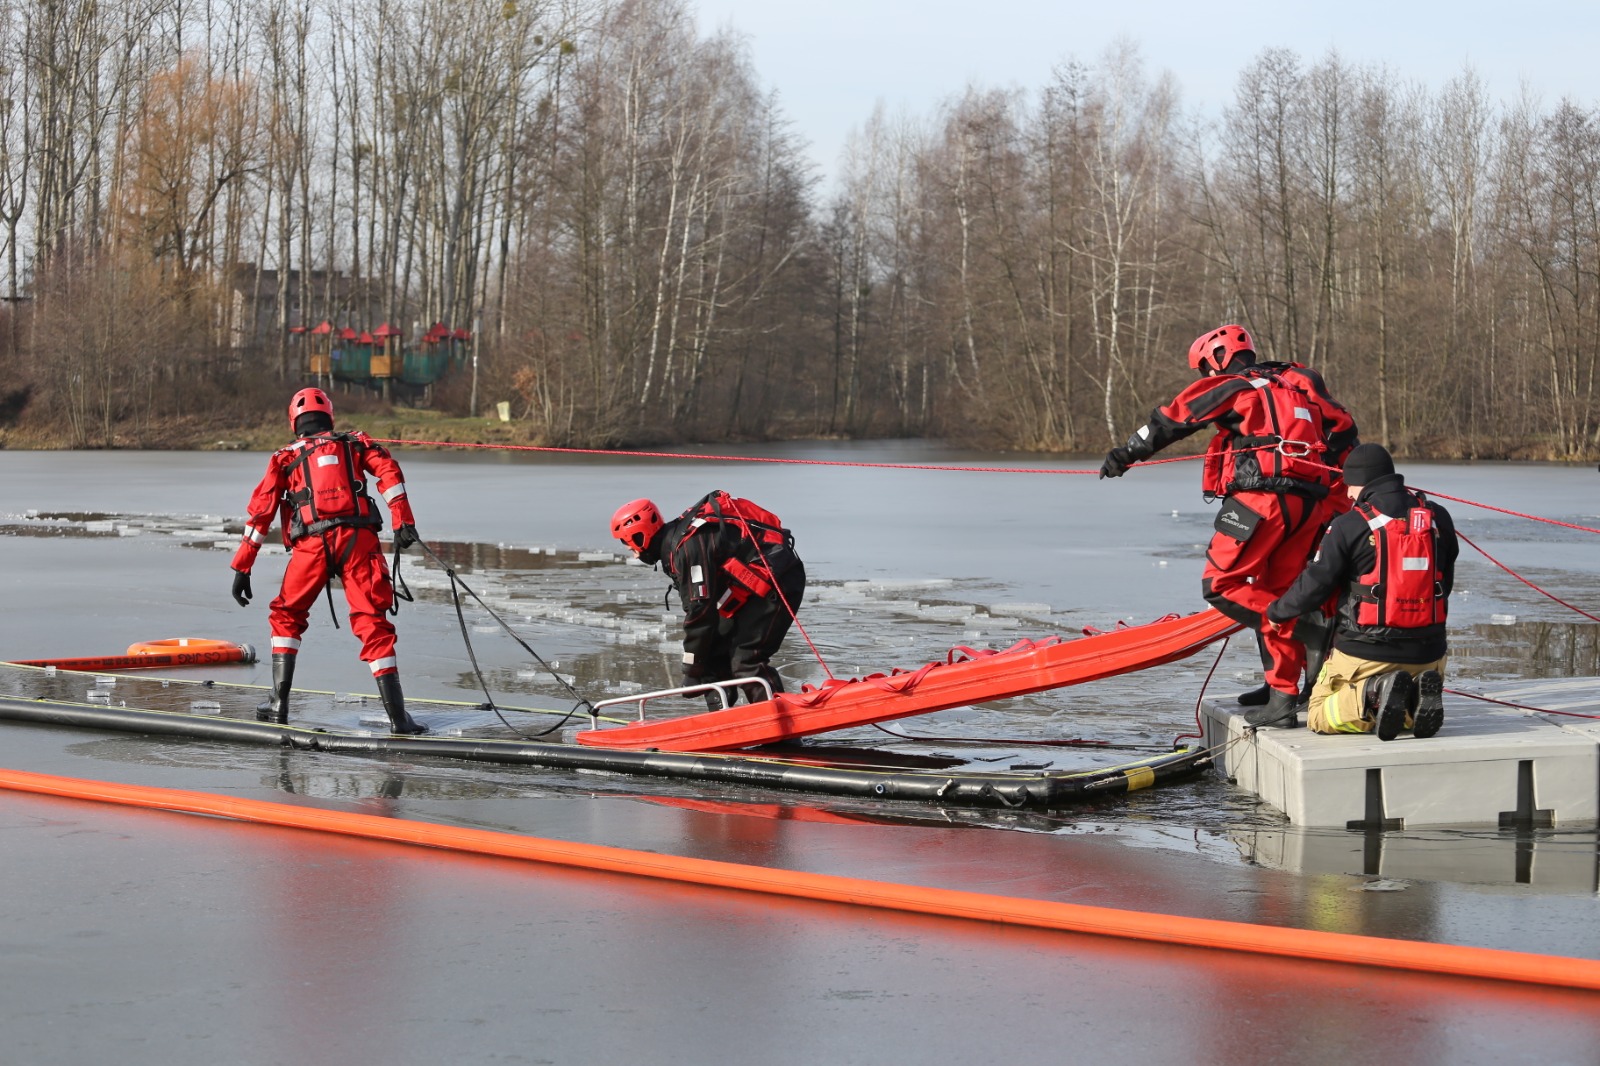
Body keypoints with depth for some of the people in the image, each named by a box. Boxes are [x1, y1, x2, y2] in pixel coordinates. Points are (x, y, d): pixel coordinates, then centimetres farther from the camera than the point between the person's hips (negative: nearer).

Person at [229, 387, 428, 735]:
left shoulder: (285, 458, 20)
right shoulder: (355, 443, 21)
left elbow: (261, 509, 13)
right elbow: (388, 471, 2)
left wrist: (242, 567, 12)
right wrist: (403, 521, -6)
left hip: (311, 545, 0)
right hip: (358, 539, 0)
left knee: (286, 616, 22)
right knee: (373, 624, 1)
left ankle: (278, 704, 17)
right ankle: (398, 716, -5)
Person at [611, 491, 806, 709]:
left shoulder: (688, 546, -24)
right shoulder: (674, 543, 8)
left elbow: (701, 610, -25)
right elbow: (695, 608, 12)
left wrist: (692, 669, -17)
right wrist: (695, 665, 10)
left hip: (779, 581, -11)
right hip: (754, 586, 11)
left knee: (745, 661, -18)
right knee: (714, 652, 7)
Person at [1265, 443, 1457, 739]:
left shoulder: (1349, 526, -11)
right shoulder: (1438, 519, 3)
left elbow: (1315, 585, -5)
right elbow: (1445, 582, 14)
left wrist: (1276, 612, 14)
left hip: (1365, 654, -4)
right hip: (1427, 653, 4)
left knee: (1320, 717, 14)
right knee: (1414, 714, 30)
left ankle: (1373, 694, -17)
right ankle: (1420, 693, -8)